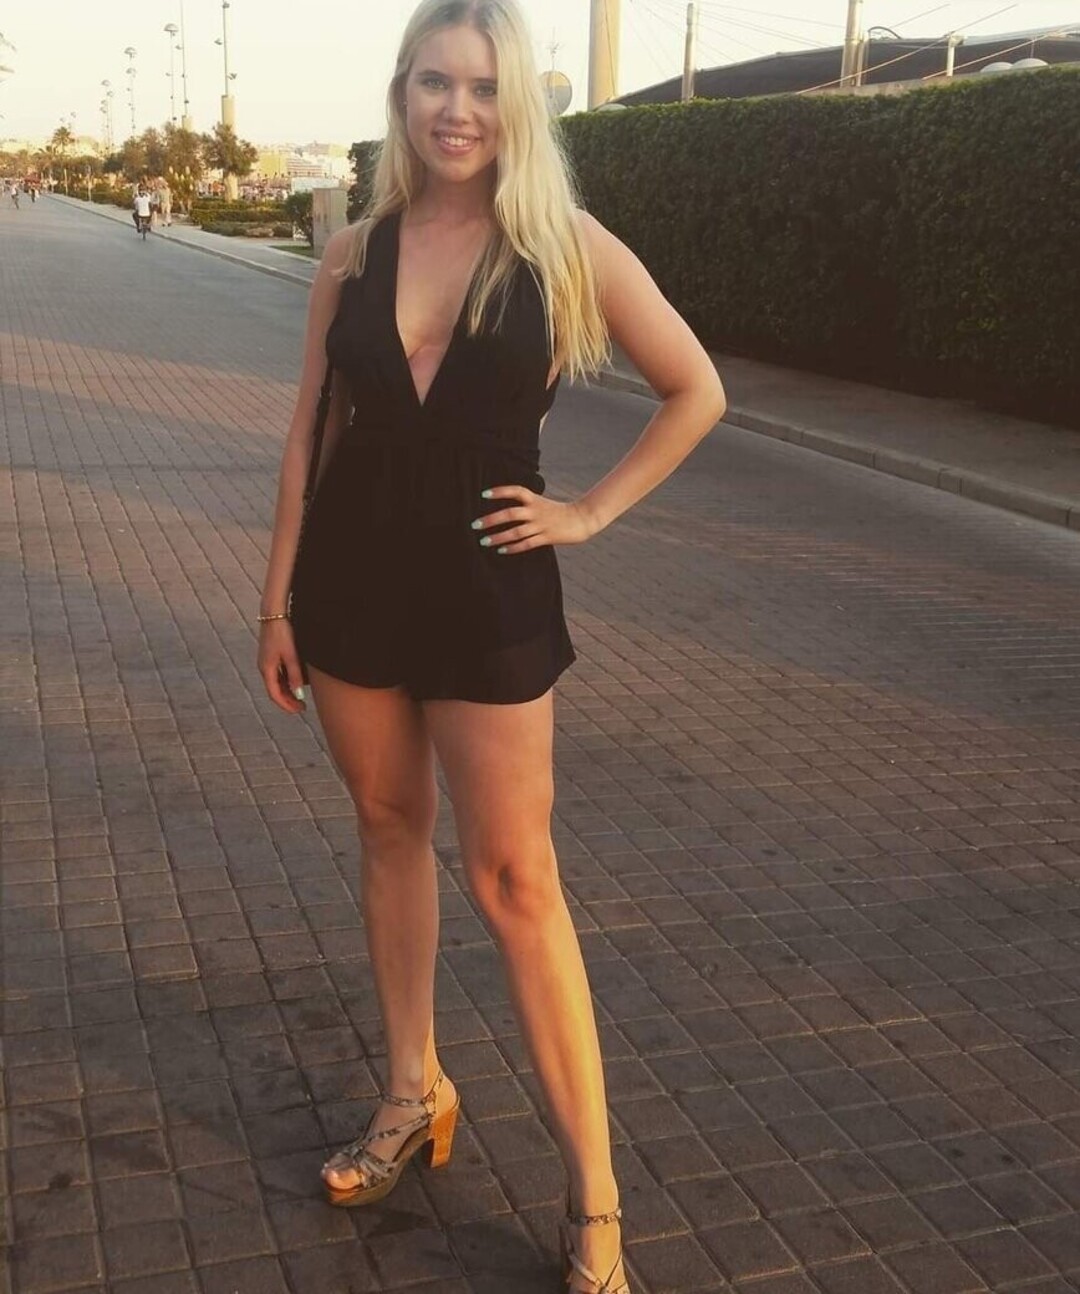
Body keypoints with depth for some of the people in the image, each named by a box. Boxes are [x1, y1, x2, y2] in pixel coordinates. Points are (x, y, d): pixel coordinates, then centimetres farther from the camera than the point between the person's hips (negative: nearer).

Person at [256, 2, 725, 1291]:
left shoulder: (567, 248, -6)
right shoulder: (353, 254, 3)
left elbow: (696, 391, 2)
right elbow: (309, 434, 7)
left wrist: (591, 511, -3)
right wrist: (277, 598, 6)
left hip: (488, 597, -3)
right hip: (353, 583, 4)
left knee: (514, 875, -2)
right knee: (389, 829, 14)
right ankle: (414, 1093, 33)